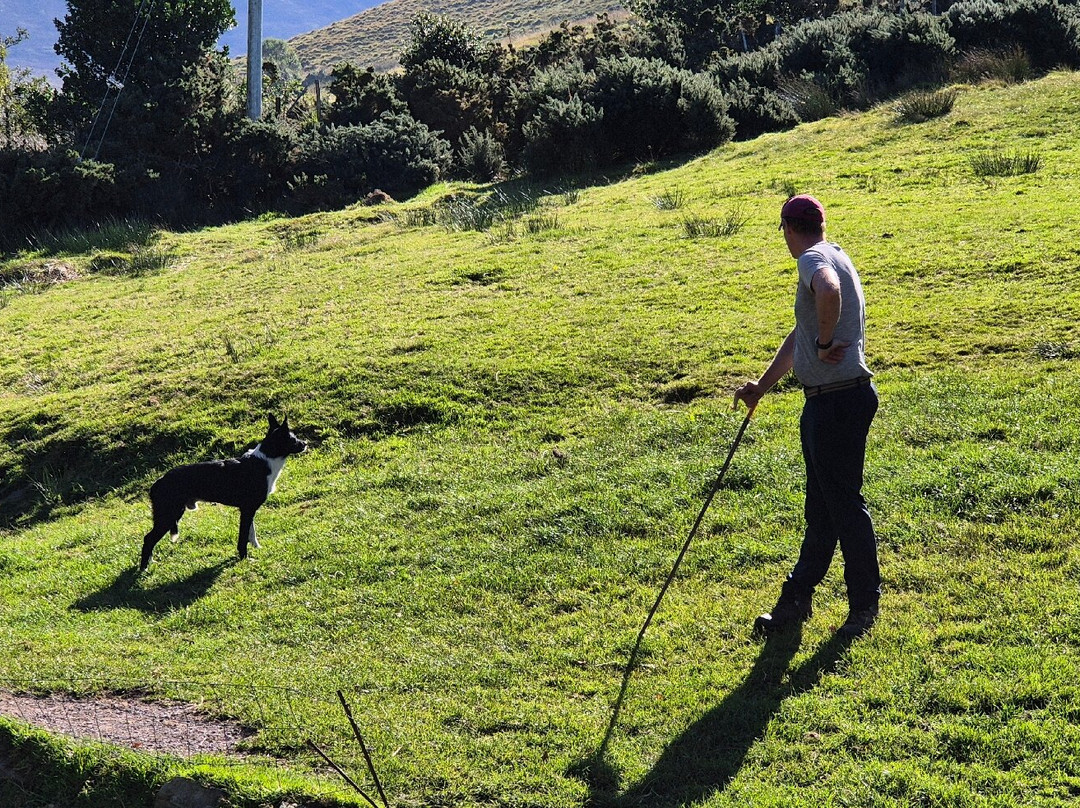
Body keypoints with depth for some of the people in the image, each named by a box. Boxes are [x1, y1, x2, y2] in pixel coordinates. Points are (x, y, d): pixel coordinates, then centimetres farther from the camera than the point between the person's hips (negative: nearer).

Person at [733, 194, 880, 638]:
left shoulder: (815, 259, -13)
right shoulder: (826, 258, 19)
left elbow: (829, 292, -40)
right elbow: (798, 337, 27)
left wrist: (824, 343, -24)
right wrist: (762, 386, 30)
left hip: (841, 399, -10)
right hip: (824, 400, 10)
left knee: (843, 502, -1)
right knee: (821, 508, 16)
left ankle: (864, 606, 9)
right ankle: (796, 599, 25)